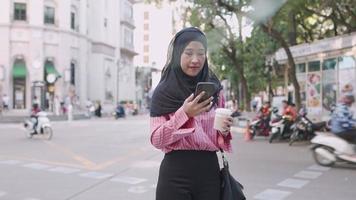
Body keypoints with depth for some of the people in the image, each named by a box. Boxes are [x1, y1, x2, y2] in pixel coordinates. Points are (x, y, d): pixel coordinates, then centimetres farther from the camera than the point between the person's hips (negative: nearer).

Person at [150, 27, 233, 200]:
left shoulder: (214, 89, 3)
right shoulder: (164, 91, -5)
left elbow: (218, 139, 12)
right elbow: (156, 140, -9)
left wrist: (224, 131, -10)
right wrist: (184, 113, -21)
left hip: (209, 171, 3)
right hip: (175, 173, -3)